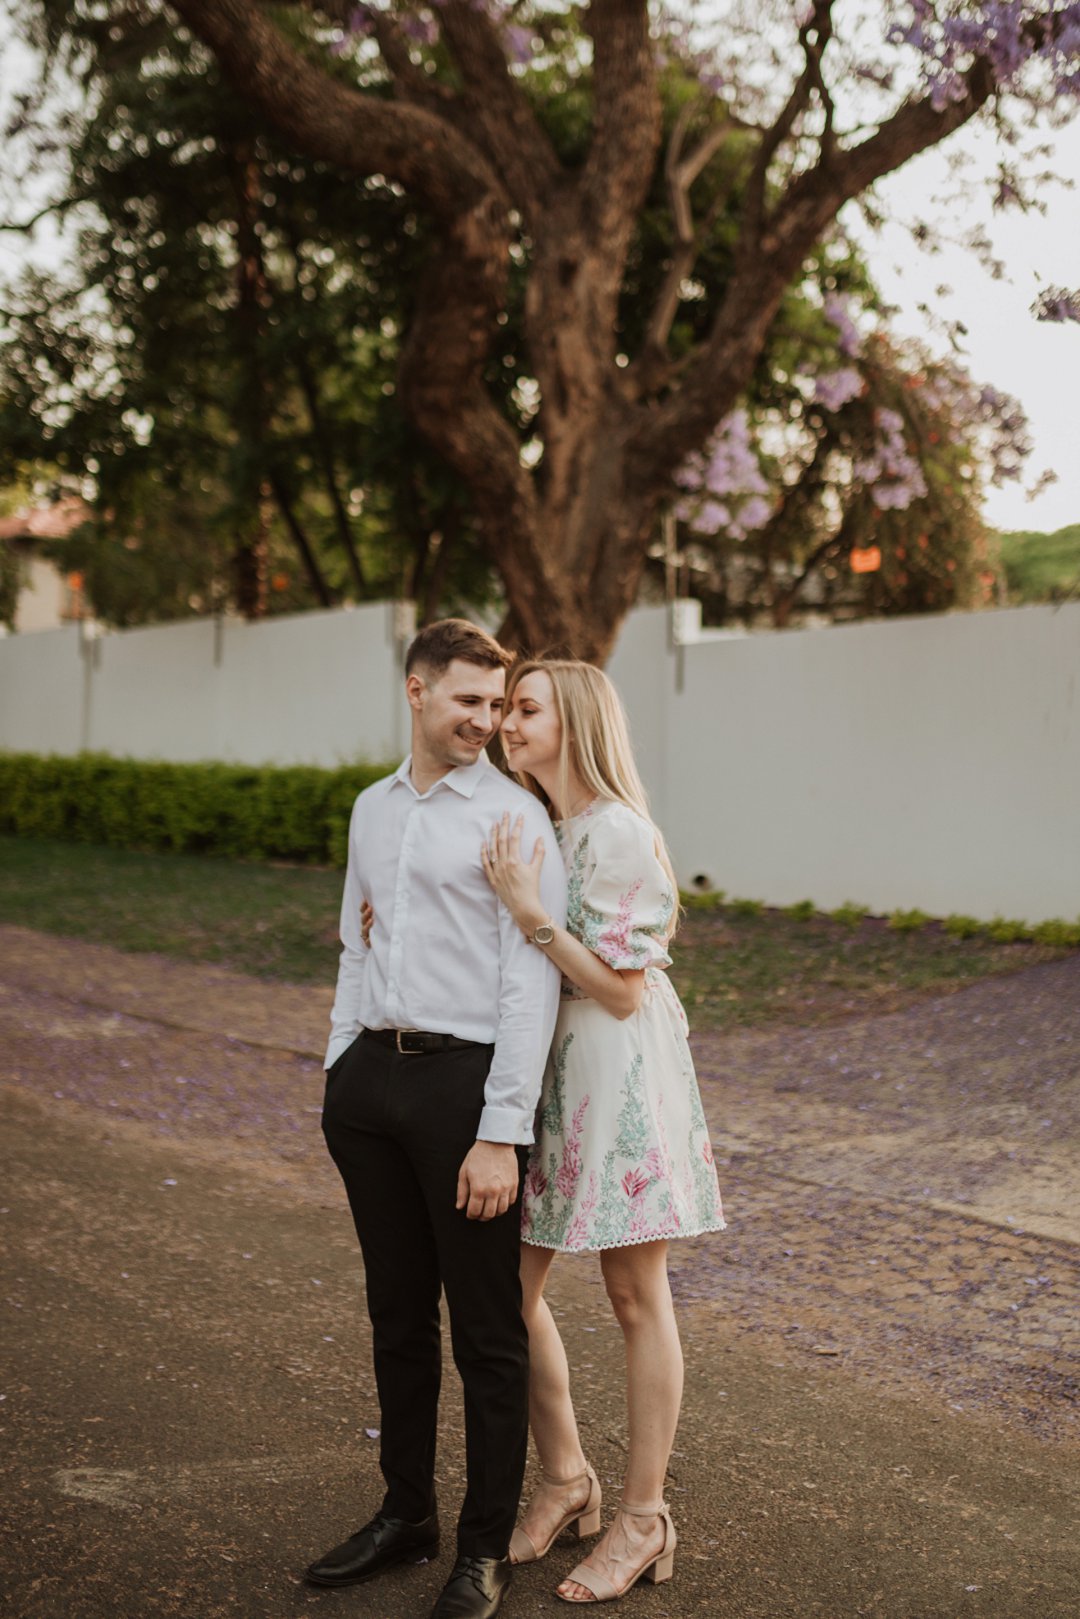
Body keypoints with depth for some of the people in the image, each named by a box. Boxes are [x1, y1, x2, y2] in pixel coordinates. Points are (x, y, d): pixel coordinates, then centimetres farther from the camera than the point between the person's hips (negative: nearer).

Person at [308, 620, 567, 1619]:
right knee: (397, 1316, 16)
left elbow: (532, 984, -12)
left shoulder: (513, 817, -7)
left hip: (464, 1077, -6)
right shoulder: (373, 810, 13)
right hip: (372, 1077, 6)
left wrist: (501, 1133, -16)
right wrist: (340, 1073, 13)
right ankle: (406, 1513, 31)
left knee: (488, 1332, 4)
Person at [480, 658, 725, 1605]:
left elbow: (620, 991, -17)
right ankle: (564, 1481, 29)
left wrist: (529, 911, -22)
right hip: (540, 1069, 8)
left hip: (618, 1074, -8)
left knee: (636, 1295, 4)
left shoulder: (619, 835, -15)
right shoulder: (527, 831, 10)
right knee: (509, 1284, 10)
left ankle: (643, 1520, 17)